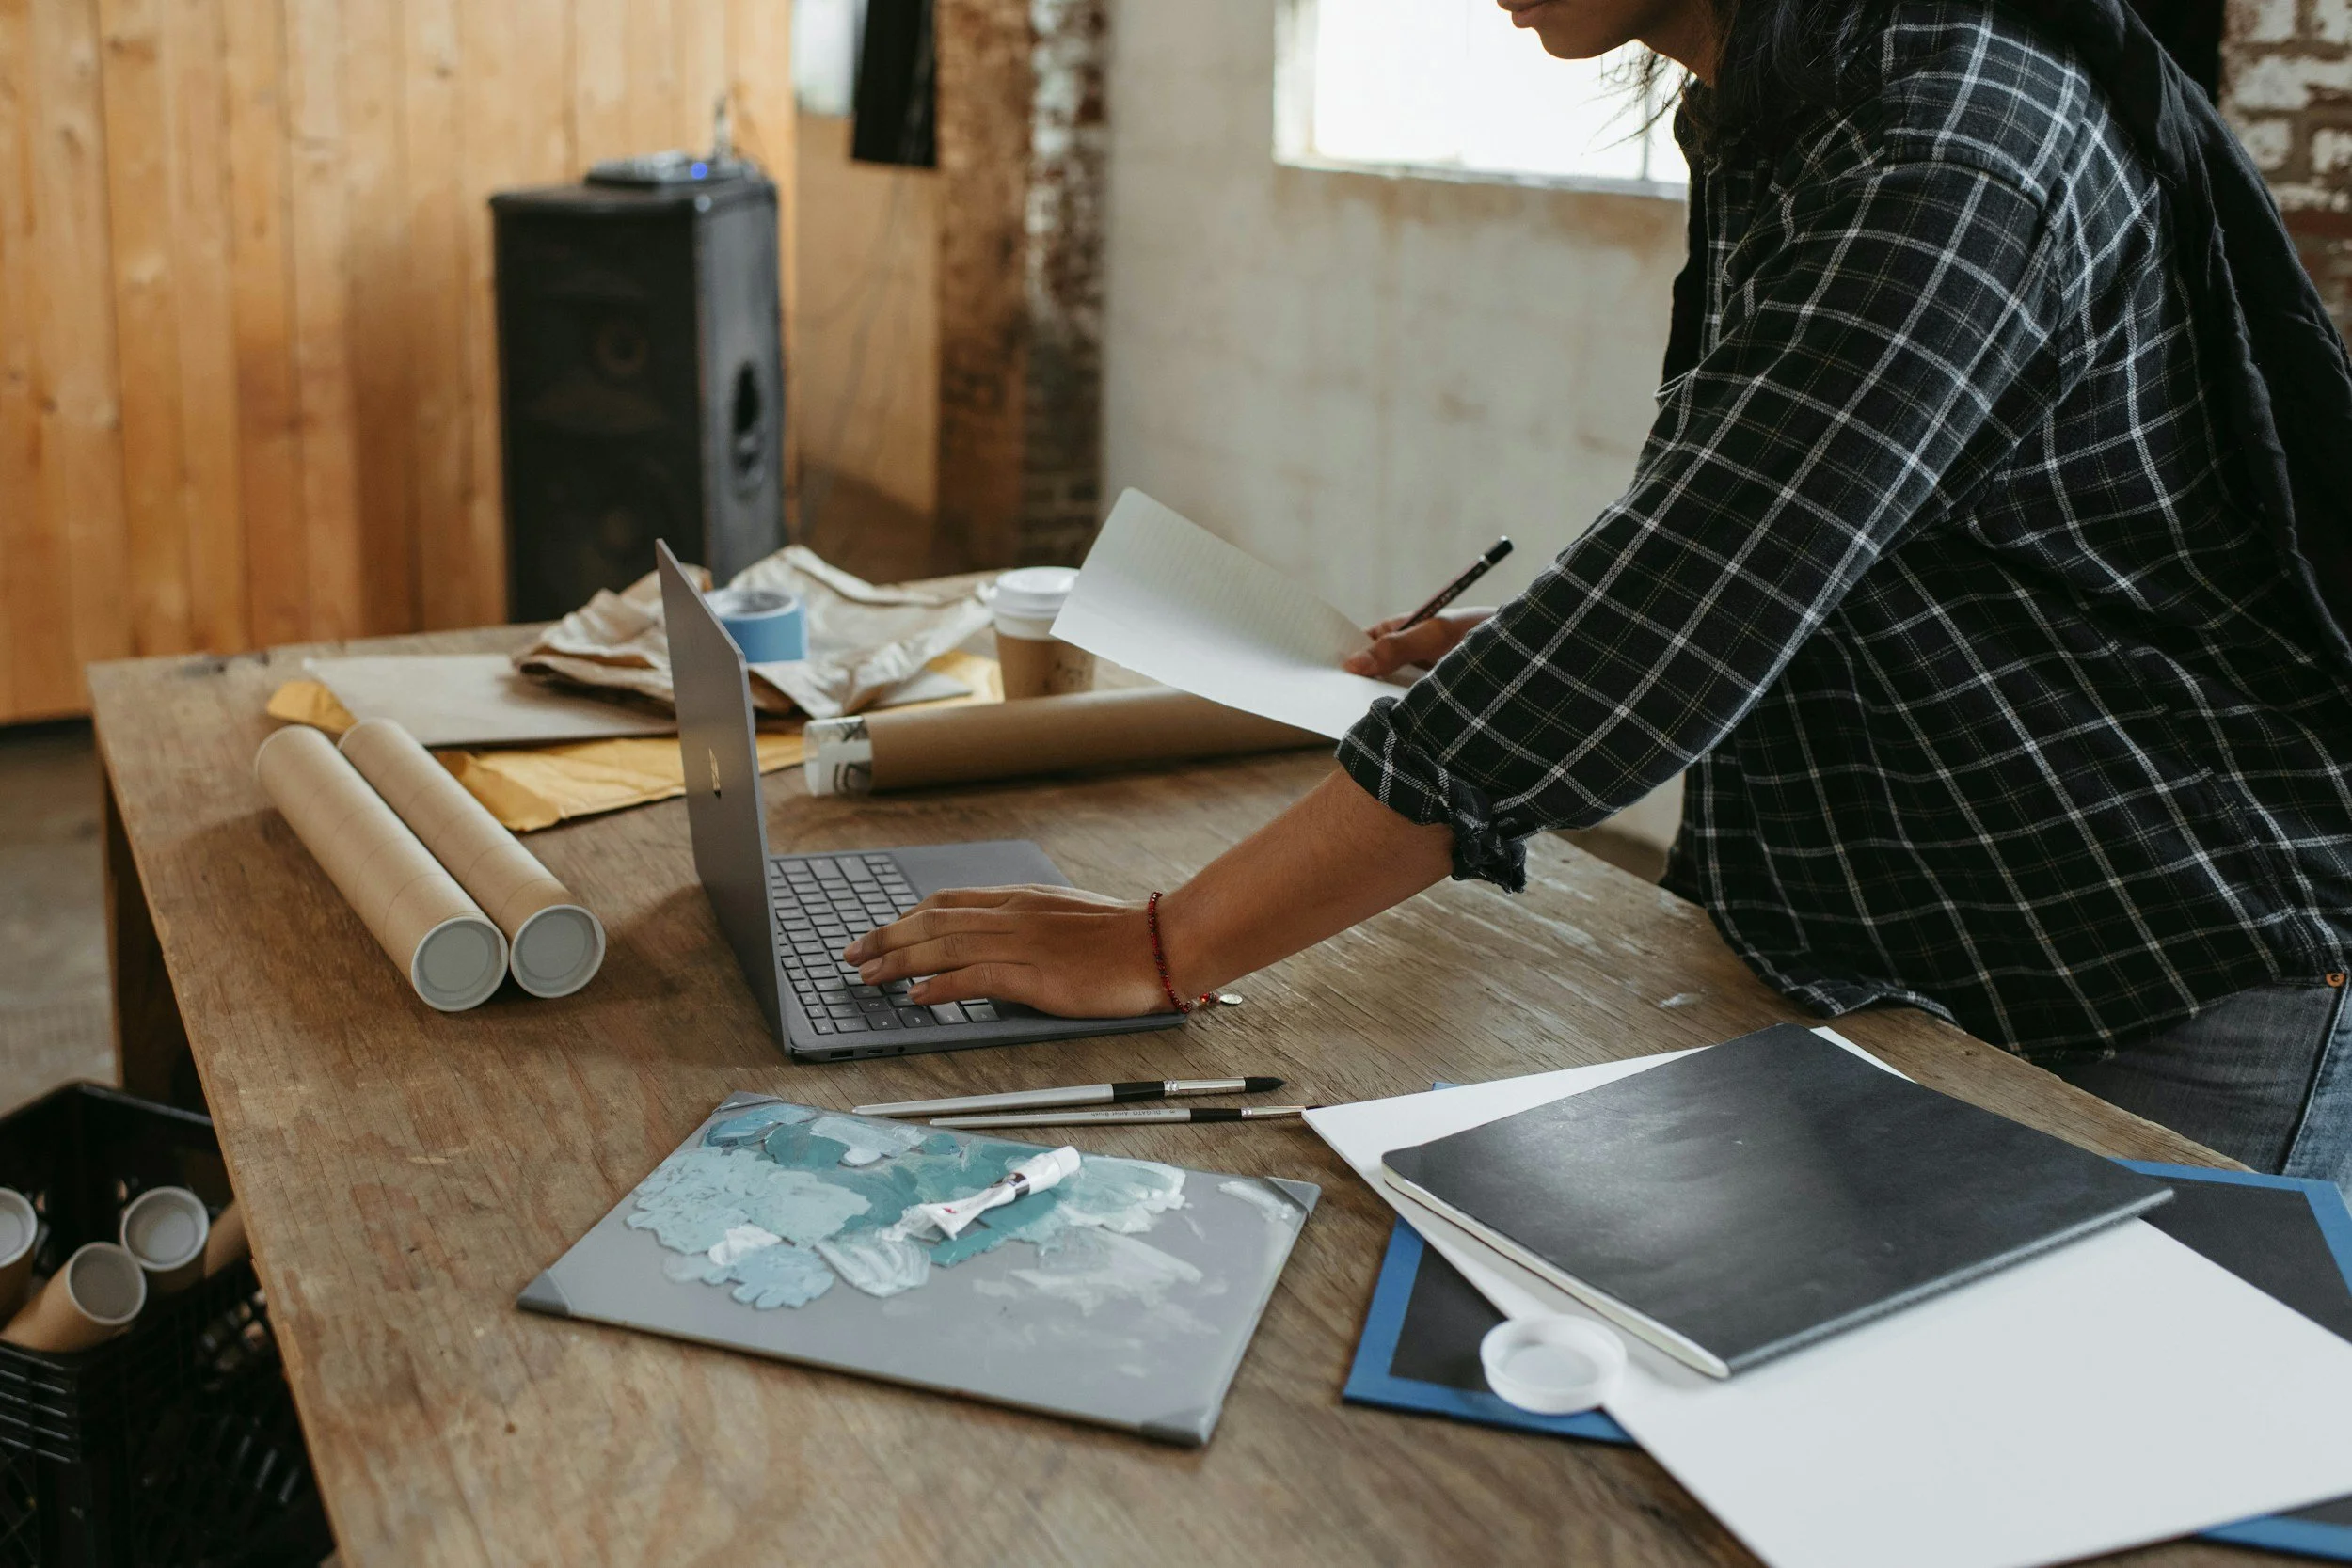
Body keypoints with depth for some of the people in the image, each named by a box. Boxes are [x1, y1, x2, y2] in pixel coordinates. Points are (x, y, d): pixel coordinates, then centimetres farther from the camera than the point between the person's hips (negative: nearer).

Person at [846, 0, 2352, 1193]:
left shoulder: (1958, 147, -25)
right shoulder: (1770, 134, 4)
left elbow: (1658, 636, -32)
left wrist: (1161, 952, -29)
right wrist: (1520, 655, 2)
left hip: (2162, 1032, -8)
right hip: (1890, 981, 8)